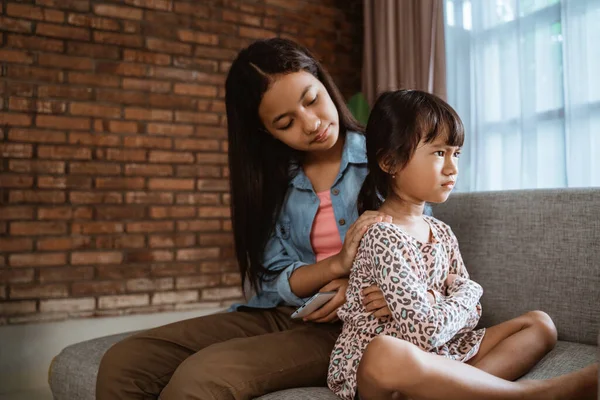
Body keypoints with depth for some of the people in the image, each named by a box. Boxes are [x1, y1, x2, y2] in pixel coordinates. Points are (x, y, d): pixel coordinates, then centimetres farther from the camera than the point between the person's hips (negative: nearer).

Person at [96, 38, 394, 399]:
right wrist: (337, 264, -18)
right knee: (123, 363, -14)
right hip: (280, 315, 4)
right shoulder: (271, 181, 6)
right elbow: (273, 284, 1)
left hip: (350, 325, -4)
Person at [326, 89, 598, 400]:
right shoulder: (382, 236, -18)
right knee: (386, 355, -44)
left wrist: (437, 304, -12)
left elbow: (471, 315, 10)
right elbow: (427, 331, -24)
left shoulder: (442, 233, 9)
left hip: (438, 356, 9)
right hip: (371, 363, -9)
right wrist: (467, 291, -5)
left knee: (539, 323, 6)